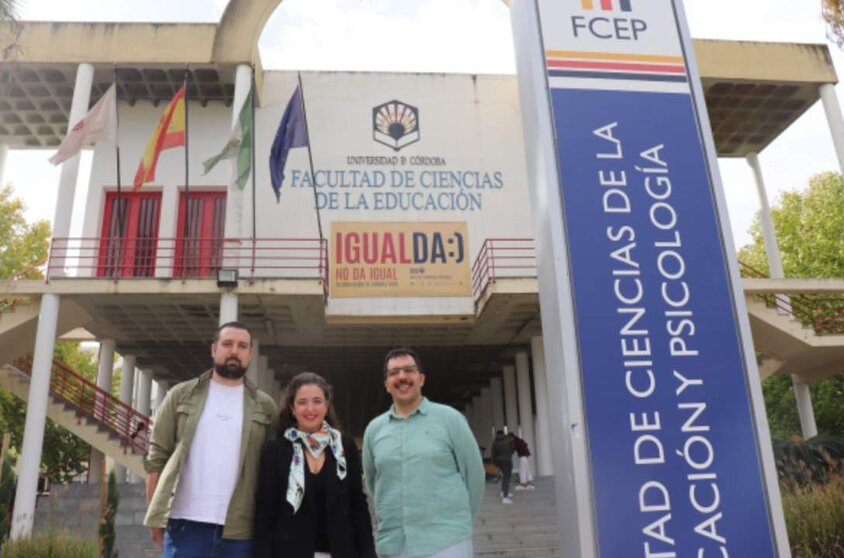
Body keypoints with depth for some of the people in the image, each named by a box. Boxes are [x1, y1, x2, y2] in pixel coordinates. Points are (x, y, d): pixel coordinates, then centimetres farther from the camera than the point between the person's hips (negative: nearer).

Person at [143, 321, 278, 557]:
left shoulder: (265, 406, 8)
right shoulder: (181, 395, 6)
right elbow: (157, 456, 4)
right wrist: (156, 514, -2)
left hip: (240, 527, 1)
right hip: (186, 522, -1)